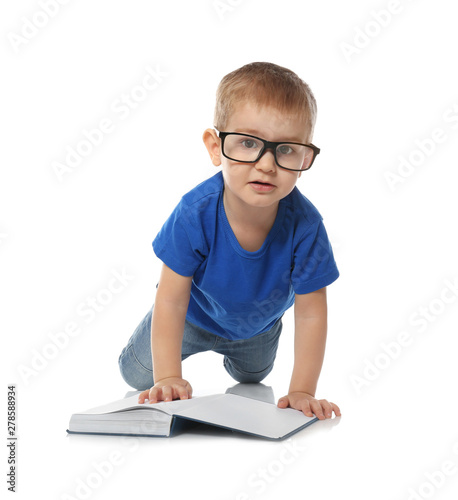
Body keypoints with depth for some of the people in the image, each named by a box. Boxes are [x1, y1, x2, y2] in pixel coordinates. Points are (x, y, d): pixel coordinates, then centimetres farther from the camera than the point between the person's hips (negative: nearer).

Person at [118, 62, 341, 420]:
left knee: (251, 378, 33)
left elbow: (310, 314, -29)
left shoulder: (305, 226, -38)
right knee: (137, 374, 14)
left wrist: (303, 391, -32)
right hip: (195, 315, -2)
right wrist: (168, 378, -37)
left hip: (259, 324, 2)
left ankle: (231, 352, 67)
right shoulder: (196, 213, -40)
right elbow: (171, 301, -32)